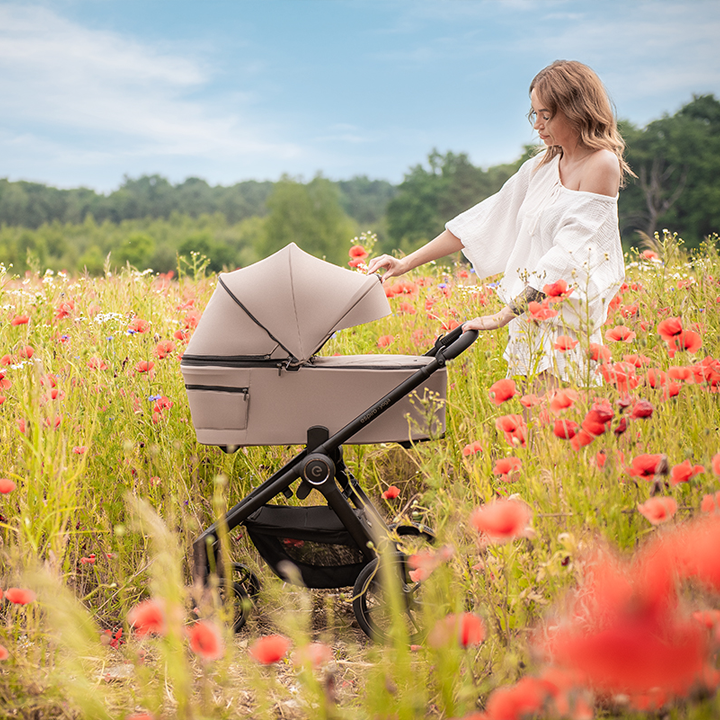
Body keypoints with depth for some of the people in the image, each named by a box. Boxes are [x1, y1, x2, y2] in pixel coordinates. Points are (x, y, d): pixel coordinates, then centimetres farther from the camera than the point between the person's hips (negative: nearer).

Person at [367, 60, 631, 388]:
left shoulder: (602, 164, -9)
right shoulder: (541, 165, 15)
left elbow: (568, 253, -18)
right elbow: (489, 217, 17)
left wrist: (505, 314, -22)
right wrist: (407, 262, 12)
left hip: (569, 323, -7)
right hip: (528, 314, 7)